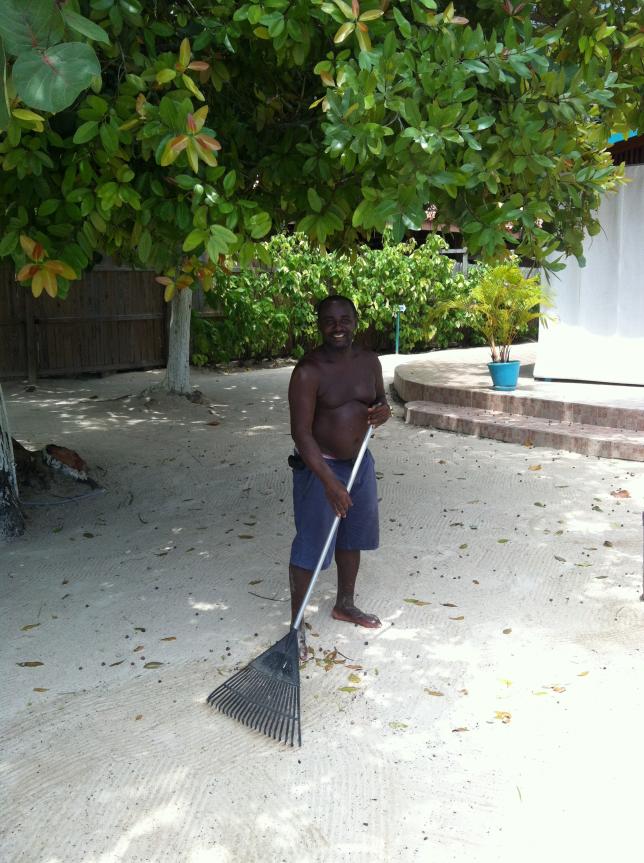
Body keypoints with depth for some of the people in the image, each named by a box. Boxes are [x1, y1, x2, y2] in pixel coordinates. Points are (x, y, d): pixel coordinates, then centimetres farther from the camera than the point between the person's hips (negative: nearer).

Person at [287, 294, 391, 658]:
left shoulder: (369, 361, -1)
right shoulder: (308, 371, -20)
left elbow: (381, 400, 15)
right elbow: (301, 431, -24)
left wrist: (384, 410, -12)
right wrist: (329, 481, -32)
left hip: (360, 462, 7)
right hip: (319, 466, -6)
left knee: (353, 538, 20)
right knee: (310, 546, -1)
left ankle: (345, 604, 41)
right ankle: (296, 624, 13)